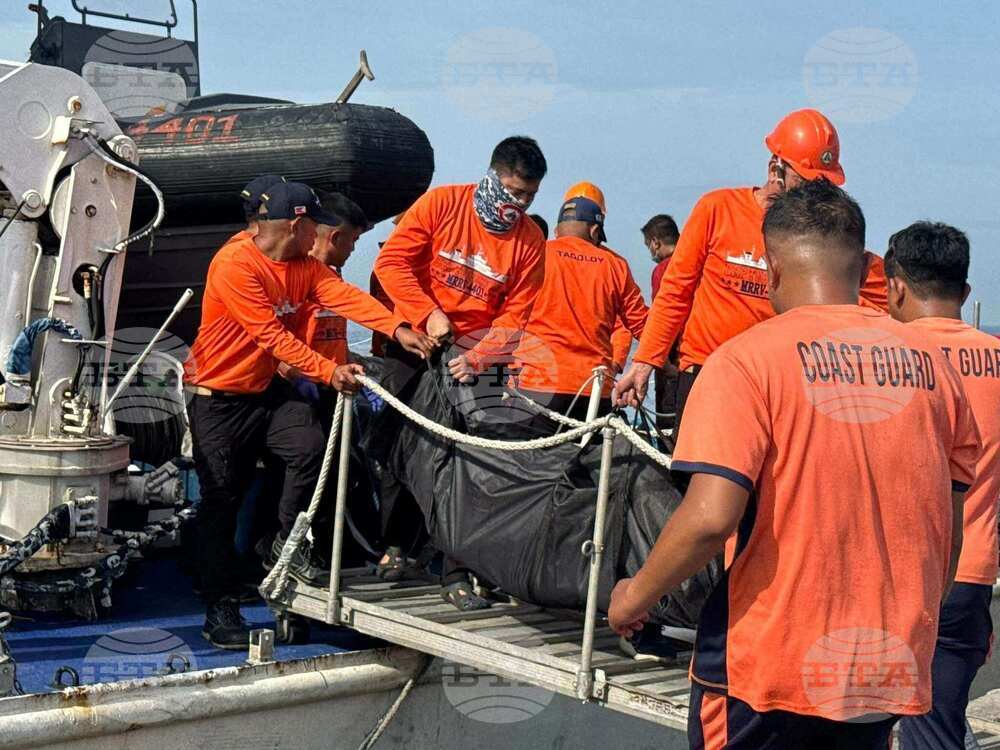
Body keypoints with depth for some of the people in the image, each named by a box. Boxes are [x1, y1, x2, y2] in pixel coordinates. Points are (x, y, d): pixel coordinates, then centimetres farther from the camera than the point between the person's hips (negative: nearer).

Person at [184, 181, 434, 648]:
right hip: (216, 396, -7)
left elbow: (345, 297, -13)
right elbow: (273, 336, -27)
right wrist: (328, 372, -31)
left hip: (262, 390, 7)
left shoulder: (304, 265, 2)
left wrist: (398, 329, -28)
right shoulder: (235, 264, -22)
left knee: (309, 446, -17)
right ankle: (220, 610, 4)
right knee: (221, 500, -4)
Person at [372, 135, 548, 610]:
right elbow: (392, 262, -13)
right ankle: (395, 543, 26)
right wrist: (428, 314, -22)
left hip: (471, 358, 1)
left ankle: (457, 572, 3)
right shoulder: (441, 204, -10)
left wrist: (477, 358, -22)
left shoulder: (530, 242, -6)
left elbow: (513, 317, -6)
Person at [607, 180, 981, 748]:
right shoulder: (931, 362, 3)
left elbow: (711, 516, -21)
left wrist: (636, 596, -4)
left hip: (766, 667, -4)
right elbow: (950, 528, 9)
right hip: (893, 671, 5)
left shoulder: (746, 360, -11)